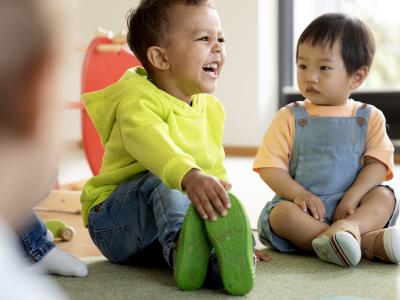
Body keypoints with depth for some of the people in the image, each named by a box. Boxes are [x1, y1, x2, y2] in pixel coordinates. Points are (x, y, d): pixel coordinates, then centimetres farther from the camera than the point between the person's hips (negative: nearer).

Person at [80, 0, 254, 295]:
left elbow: (215, 170, 16)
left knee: (240, 227, -19)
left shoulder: (212, 108, 8)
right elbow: (150, 142, -42)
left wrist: (231, 214, 4)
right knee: (161, 182, -35)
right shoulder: (138, 100, -19)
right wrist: (190, 177, -61)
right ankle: (180, 246, -55)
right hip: (114, 225, -6)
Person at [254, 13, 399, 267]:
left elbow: (377, 164, -3)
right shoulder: (290, 117, 4)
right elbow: (269, 167, -3)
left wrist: (352, 197, -19)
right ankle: (367, 241, -39)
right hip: (305, 207, -1)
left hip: (349, 206, 1)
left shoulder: (369, 117, 7)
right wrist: (299, 194, -19)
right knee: (282, 213, -30)